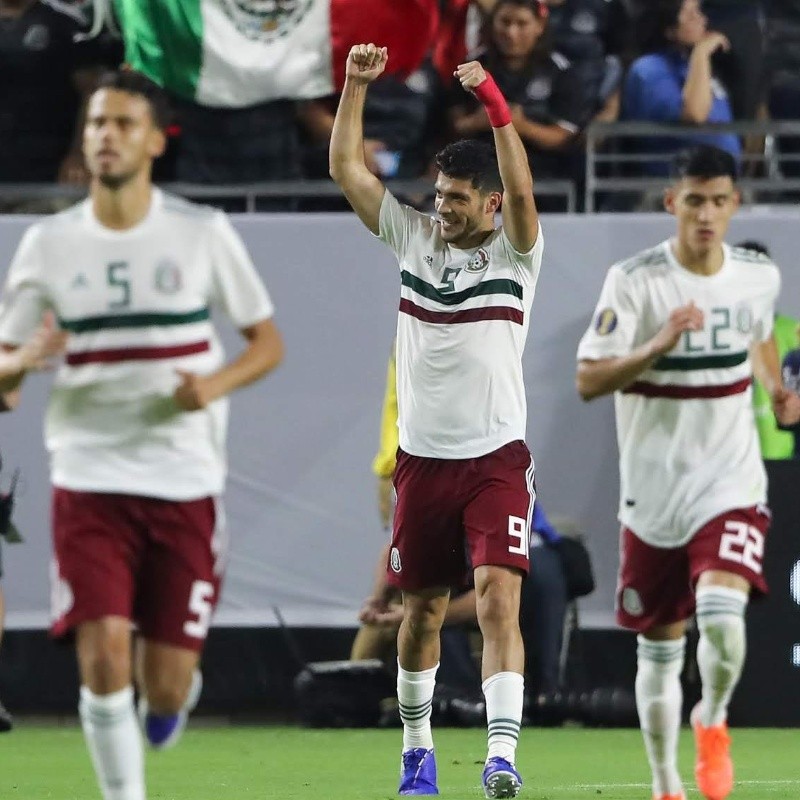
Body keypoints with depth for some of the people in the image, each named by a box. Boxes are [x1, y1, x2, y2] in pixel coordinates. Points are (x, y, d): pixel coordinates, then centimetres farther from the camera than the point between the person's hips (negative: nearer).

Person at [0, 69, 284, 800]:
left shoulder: (202, 234, 1)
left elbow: (268, 343, 7)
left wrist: (216, 384, -13)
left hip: (185, 484, 0)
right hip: (89, 480, 0)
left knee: (166, 689, 0)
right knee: (102, 656, -16)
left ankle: (176, 687, 37)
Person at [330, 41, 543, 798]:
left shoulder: (515, 252, -3)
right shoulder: (413, 238, 8)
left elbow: (521, 190, -22)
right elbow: (346, 169, 4)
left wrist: (494, 104, -32)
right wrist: (356, 87, -6)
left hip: (496, 458, -4)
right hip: (423, 458, 4)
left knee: (498, 597, -17)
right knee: (421, 610, 10)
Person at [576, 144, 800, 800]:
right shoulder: (634, 280, -11)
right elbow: (589, 381, -16)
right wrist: (658, 345, -31)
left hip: (731, 485, 1)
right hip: (653, 493, -1)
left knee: (722, 617, -23)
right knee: (660, 651, 7)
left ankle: (713, 721, 8)